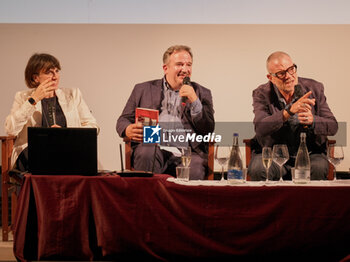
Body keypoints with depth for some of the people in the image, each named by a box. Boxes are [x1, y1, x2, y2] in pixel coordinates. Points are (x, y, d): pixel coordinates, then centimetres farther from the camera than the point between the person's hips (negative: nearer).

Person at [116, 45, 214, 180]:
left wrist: (194, 101, -4)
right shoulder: (144, 89, 20)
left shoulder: (202, 93, 20)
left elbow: (208, 130, 10)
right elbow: (123, 120, 17)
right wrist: (128, 130, -8)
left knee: (194, 173, -34)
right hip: (153, 147, 1)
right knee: (146, 154, -35)